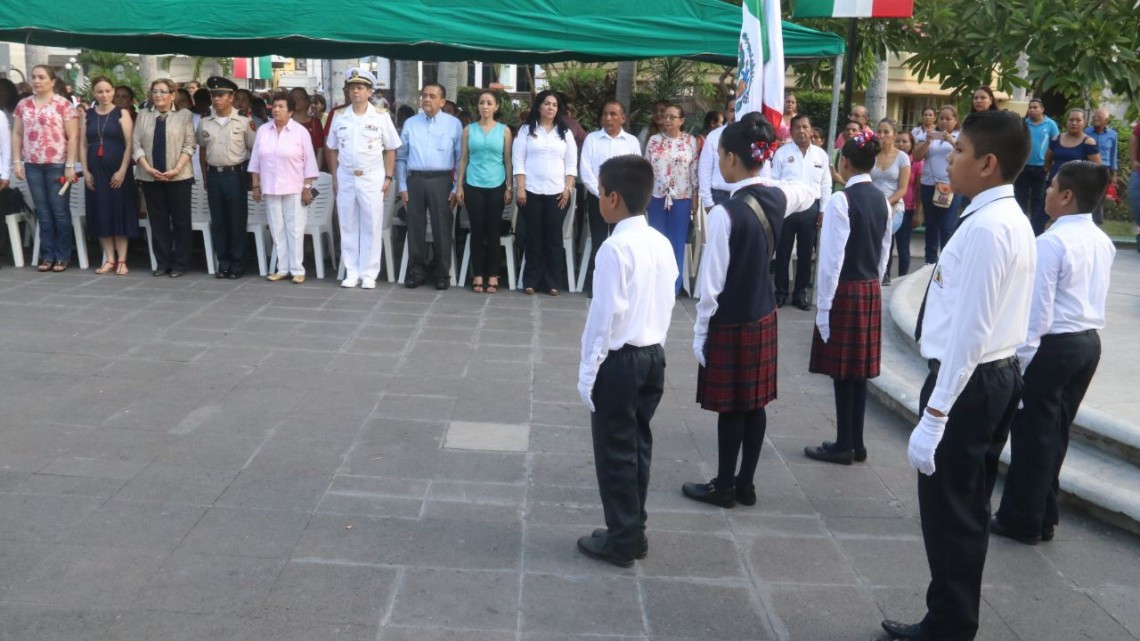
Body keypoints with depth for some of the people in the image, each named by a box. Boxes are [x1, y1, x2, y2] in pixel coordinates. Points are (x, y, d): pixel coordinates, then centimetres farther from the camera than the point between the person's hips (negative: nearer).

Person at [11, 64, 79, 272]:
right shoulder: (23, 105, 10)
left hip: (57, 165, -4)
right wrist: (17, 162, 5)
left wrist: (70, 165, -11)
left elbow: (73, 136, -6)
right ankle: (47, 256, 14)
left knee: (60, 211, 1)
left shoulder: (63, 104, -4)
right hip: (32, 166, 4)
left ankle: (62, 257, 10)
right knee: (42, 212, 8)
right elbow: (17, 134, 13)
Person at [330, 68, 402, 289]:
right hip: (345, 178, 3)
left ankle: (369, 274, 8)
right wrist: (334, 177, 6)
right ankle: (351, 272, 15)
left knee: (371, 227, 0)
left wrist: (388, 178, -4)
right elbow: (333, 149, 12)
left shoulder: (381, 117, -2)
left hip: (372, 178, -3)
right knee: (348, 227, 7)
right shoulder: (339, 117, 6)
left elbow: (391, 149, 1)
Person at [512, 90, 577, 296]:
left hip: (557, 192, 1)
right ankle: (531, 280, 7)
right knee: (533, 236, 2)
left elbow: (571, 164, 9)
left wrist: (568, 189, -2)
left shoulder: (565, 133, 11)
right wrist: (520, 188, -8)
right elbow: (518, 161, 0)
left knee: (554, 237, 0)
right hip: (531, 191, -1)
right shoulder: (526, 130, 5)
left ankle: (552, 282, 5)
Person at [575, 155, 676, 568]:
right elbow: (667, 305, 10)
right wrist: (653, 346, 18)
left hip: (619, 361, -8)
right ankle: (634, 533, 27)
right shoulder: (661, 243, 5)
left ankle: (621, 541, 15)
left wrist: (588, 371, -11)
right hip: (653, 356, 8)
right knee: (638, 446, 16)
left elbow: (605, 315, -18)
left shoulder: (616, 247, -18)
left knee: (615, 451, 4)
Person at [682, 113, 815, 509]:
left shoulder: (725, 213, -22)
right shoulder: (777, 199, -2)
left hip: (730, 323, -7)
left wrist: (700, 333, -8)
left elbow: (712, 283, -18)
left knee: (730, 407, 5)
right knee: (756, 403, 13)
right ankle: (745, 483, 26)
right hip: (763, 316, 7)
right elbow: (809, 194, 24)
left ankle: (724, 487, 18)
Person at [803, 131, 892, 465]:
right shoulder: (882, 199, 6)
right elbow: (885, 251, 11)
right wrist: (873, 283, 20)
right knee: (859, 369, 13)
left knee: (842, 371, 2)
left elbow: (832, 257, -16)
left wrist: (823, 305, -11)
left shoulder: (842, 200, -15)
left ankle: (843, 446, 10)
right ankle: (856, 443, 22)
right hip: (871, 291, 7)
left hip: (845, 291, -7)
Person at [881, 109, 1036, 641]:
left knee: (948, 515, 2)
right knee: (965, 512, 18)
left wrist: (934, 417, -22)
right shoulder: (1012, 219, 11)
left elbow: (969, 332, -24)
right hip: (997, 375, 10)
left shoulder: (985, 228, -21)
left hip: (968, 382, -10)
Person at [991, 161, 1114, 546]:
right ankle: (1043, 516, 28)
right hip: (1089, 342, 8)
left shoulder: (1051, 243, -19)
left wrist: (1020, 358, -12)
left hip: (1052, 346, -8)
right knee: (1054, 432, 17)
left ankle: (1022, 520, 16)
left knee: (1032, 433, 5)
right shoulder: (1103, 242, 8)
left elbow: (1038, 311, -18)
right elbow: (1092, 299, 15)